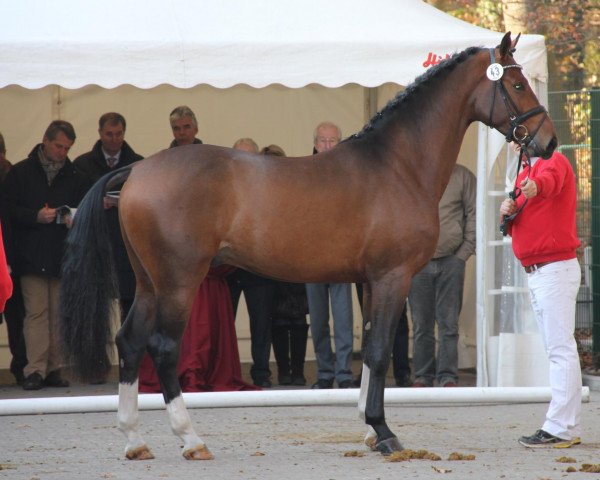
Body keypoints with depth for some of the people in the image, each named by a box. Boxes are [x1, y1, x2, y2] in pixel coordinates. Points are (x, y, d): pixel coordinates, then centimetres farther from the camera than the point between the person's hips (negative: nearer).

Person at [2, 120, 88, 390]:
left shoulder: (74, 177, 10)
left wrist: (75, 220, -7)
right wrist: (36, 216, -14)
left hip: (63, 256, 3)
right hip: (31, 255, -3)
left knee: (59, 314, 3)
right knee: (36, 311, -8)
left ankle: (53, 369, 8)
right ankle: (35, 370, -10)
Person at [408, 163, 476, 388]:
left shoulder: (462, 176, 5)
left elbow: (473, 215, 5)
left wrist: (464, 252, -2)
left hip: (451, 260, -1)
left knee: (448, 323, -1)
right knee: (421, 324, 2)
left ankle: (448, 376, 0)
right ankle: (423, 376, 6)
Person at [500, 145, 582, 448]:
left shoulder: (555, 162, -9)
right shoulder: (524, 174, 18)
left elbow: (550, 180, -35)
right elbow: (515, 229, 21)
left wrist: (535, 187, -59)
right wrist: (508, 213, -2)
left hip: (556, 268, -10)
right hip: (534, 273, 10)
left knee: (561, 349, -11)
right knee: (558, 351, 11)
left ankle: (559, 428, -14)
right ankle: (570, 428, 13)